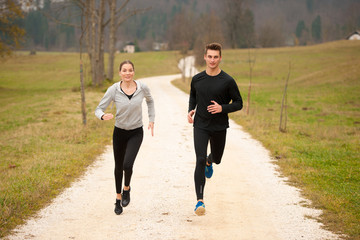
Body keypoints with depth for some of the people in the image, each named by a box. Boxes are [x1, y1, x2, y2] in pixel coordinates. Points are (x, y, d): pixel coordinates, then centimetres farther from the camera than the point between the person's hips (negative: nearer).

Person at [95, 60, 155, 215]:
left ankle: (126, 189, 14)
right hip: (119, 132, 1)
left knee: (127, 164, -18)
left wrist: (151, 120, 8)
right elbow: (99, 109, -10)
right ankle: (118, 198, 33)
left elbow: (150, 101, 13)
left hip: (136, 133, -1)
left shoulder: (142, 87, -10)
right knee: (118, 166, 12)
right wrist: (103, 116, -33)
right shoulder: (114, 90, -13)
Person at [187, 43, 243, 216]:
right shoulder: (197, 79, 0)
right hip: (200, 125, 0)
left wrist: (222, 108, -19)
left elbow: (238, 103, -2)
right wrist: (191, 110, 1)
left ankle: (209, 161, 60)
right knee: (200, 161, -14)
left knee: (217, 159, 19)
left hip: (219, 127, 0)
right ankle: (200, 201, -13)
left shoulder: (228, 81, -8)